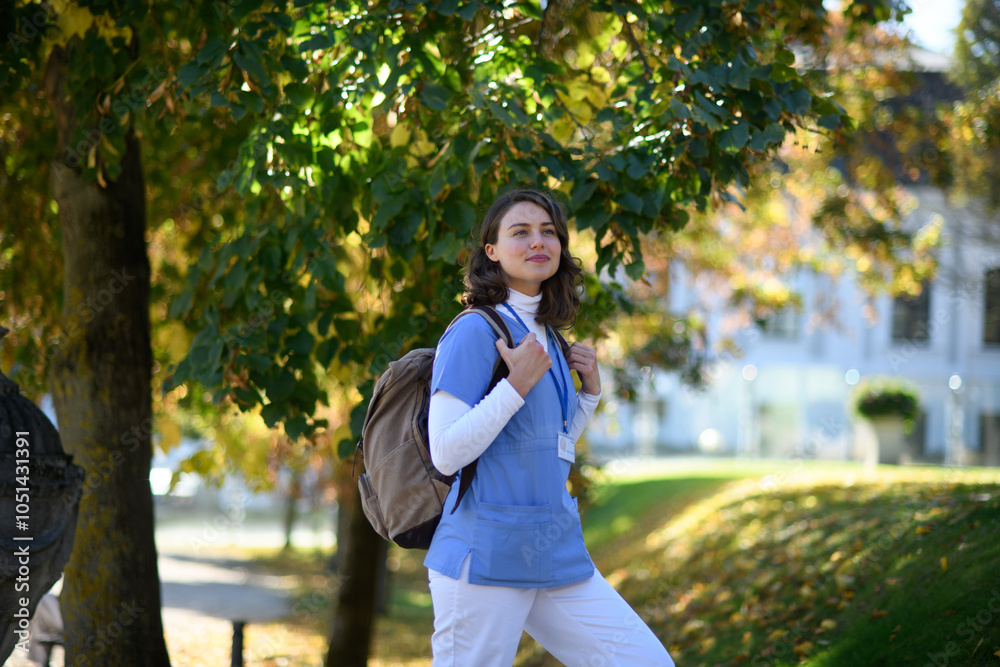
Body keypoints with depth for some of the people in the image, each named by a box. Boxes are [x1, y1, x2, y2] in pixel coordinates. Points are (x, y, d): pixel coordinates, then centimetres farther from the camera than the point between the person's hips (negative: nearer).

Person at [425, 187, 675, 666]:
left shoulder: (545, 337, 16)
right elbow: (446, 454, -15)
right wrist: (517, 386, -17)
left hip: (557, 553, 8)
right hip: (486, 555, -8)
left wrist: (589, 392, 11)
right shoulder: (475, 331, -8)